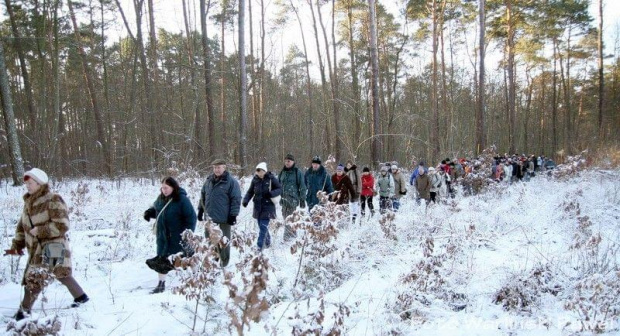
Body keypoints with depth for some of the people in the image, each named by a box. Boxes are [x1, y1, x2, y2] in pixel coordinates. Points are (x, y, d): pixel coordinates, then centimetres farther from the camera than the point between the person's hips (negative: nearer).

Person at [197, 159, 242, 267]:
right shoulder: (209, 180, 9)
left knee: (223, 242, 8)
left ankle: (224, 263, 18)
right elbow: (203, 196, 19)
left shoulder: (231, 182, -10)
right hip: (209, 218, 6)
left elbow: (236, 199, -12)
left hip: (224, 219, -6)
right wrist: (201, 210, 16)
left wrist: (233, 215, -15)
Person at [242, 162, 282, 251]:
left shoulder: (271, 179, -8)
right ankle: (267, 242, 33)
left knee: (263, 227, -12)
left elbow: (280, 189, -2)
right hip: (258, 207, 5)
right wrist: (245, 200, -6)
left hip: (268, 207, -5)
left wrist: (271, 193, -20)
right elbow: (250, 191, 10)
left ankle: (260, 246, -10)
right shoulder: (255, 179, 3)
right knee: (262, 226, 13)